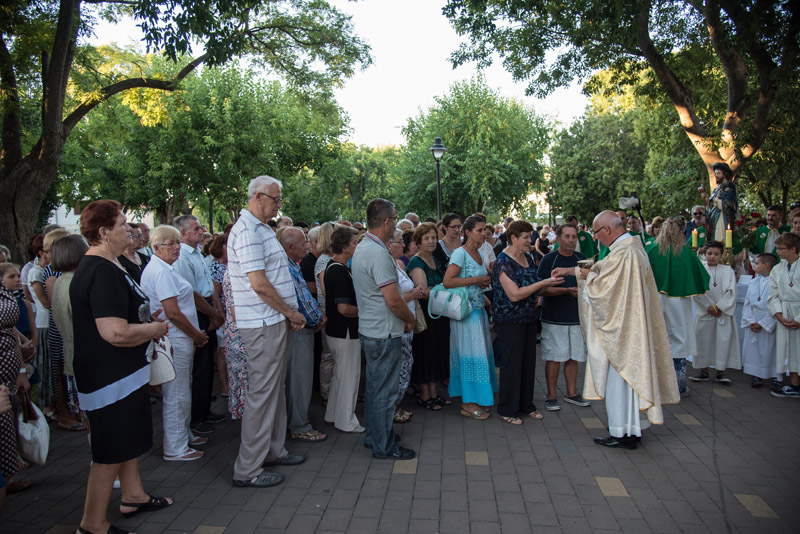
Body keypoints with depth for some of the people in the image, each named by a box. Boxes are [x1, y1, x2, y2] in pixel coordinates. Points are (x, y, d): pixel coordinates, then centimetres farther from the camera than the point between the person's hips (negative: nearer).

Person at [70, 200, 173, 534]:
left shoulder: (101, 266, 11)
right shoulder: (103, 272, -25)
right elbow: (116, 333, -32)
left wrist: (146, 319, 14)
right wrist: (155, 328, -16)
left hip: (122, 372, 11)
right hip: (111, 377, -11)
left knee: (130, 439, 23)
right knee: (112, 450, 1)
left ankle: (133, 496, 39)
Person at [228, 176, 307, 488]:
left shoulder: (259, 229, 17)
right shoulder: (247, 232, -16)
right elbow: (259, 285, -23)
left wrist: (289, 315, 10)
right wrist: (291, 313, -13)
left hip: (273, 321, 10)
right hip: (263, 324, -10)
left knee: (275, 389, 18)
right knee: (261, 393, -3)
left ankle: (273, 450, 32)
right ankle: (247, 470, 7)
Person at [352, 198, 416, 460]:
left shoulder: (361, 248, 10)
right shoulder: (378, 253, -22)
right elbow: (393, 300, -24)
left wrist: (403, 317, 16)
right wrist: (410, 319, -6)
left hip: (369, 330, 10)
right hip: (385, 333, -10)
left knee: (375, 386, 20)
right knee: (385, 391, 1)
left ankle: (373, 436, 33)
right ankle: (384, 446, 13)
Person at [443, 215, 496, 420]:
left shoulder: (479, 254, 14)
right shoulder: (460, 253, -12)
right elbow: (447, 281, -21)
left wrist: (486, 282, 4)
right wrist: (476, 280, -18)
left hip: (479, 309, 8)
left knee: (480, 352, 11)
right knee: (470, 353, -4)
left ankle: (474, 398, 22)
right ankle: (468, 403, 5)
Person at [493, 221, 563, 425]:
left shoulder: (527, 257, 9)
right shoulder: (504, 262, -17)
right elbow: (514, 294, -24)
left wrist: (549, 283, 1)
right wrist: (543, 283, -21)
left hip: (529, 318, 8)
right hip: (510, 320, -8)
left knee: (529, 361, 14)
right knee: (512, 363, 0)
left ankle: (526, 404, 28)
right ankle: (506, 409, 14)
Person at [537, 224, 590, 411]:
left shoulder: (581, 259, 8)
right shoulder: (548, 260, -7)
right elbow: (542, 290, -13)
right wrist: (568, 291, -23)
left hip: (576, 317, 5)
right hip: (554, 318, -5)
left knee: (573, 356, 11)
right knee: (554, 357, 0)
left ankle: (571, 393, 24)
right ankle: (551, 395, 12)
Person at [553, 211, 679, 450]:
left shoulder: (621, 253, -23)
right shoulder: (633, 246, 9)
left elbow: (602, 288, -21)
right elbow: (603, 269, 20)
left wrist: (588, 277, -2)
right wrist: (570, 271, 21)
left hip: (620, 326, -10)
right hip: (633, 324, 10)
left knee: (618, 376, 1)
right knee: (630, 374, 17)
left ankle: (622, 434, 11)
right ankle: (633, 427, 28)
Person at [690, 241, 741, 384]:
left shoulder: (728, 271, 6)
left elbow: (731, 292, -2)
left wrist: (718, 307, -12)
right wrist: (709, 307, -11)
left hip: (724, 312, 0)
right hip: (704, 312, 0)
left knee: (724, 340, -2)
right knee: (703, 339, 2)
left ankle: (720, 371, 7)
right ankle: (704, 371, 12)